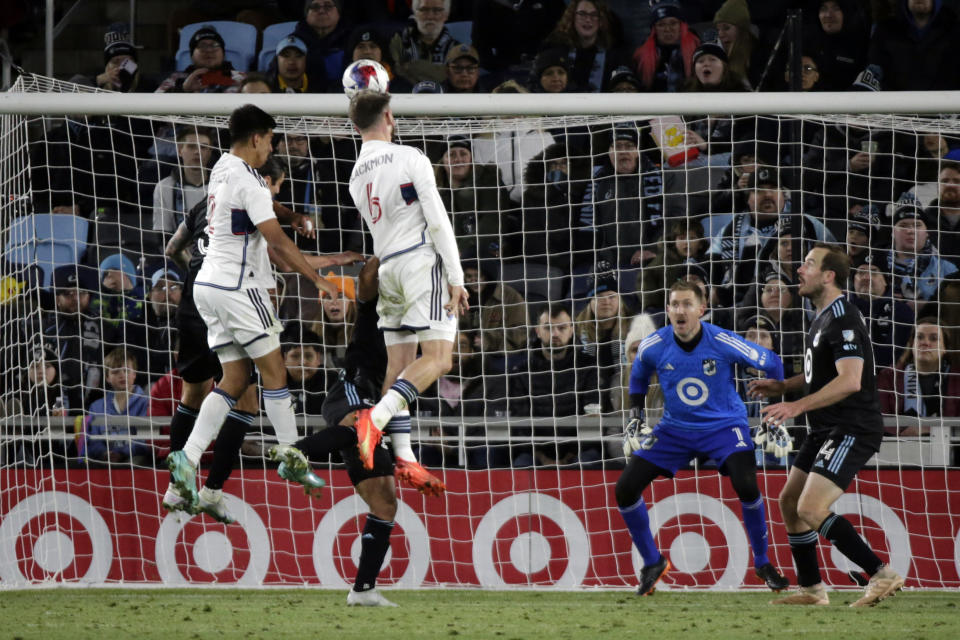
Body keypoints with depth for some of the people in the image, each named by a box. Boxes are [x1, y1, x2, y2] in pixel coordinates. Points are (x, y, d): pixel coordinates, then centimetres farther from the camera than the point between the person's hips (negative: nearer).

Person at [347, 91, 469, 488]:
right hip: (422, 262, -7)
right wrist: (456, 278, -9)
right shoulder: (409, 159, -5)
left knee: (399, 365, 7)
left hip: (388, 270, 7)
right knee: (438, 358, -11)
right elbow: (437, 220, -10)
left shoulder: (356, 176, 14)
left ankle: (403, 456, 1)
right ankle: (376, 417, -30)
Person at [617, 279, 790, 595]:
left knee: (746, 486, -28)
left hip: (724, 426, -3)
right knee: (625, 489, -7)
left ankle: (762, 563, -4)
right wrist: (635, 416, 7)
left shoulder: (724, 343, -20)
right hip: (675, 429, 3)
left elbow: (771, 363, -6)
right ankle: (652, 563, 15)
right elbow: (639, 376, 13)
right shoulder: (654, 347, -12)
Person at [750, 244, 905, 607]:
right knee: (789, 503, 13)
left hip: (852, 430, -11)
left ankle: (882, 575, -14)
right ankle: (812, 590, 21)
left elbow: (849, 381, -29)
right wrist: (781, 386, 16)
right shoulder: (822, 319, 15)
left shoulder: (842, 321, -18)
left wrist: (797, 406, -32)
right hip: (827, 429, 11)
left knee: (811, 509, -19)